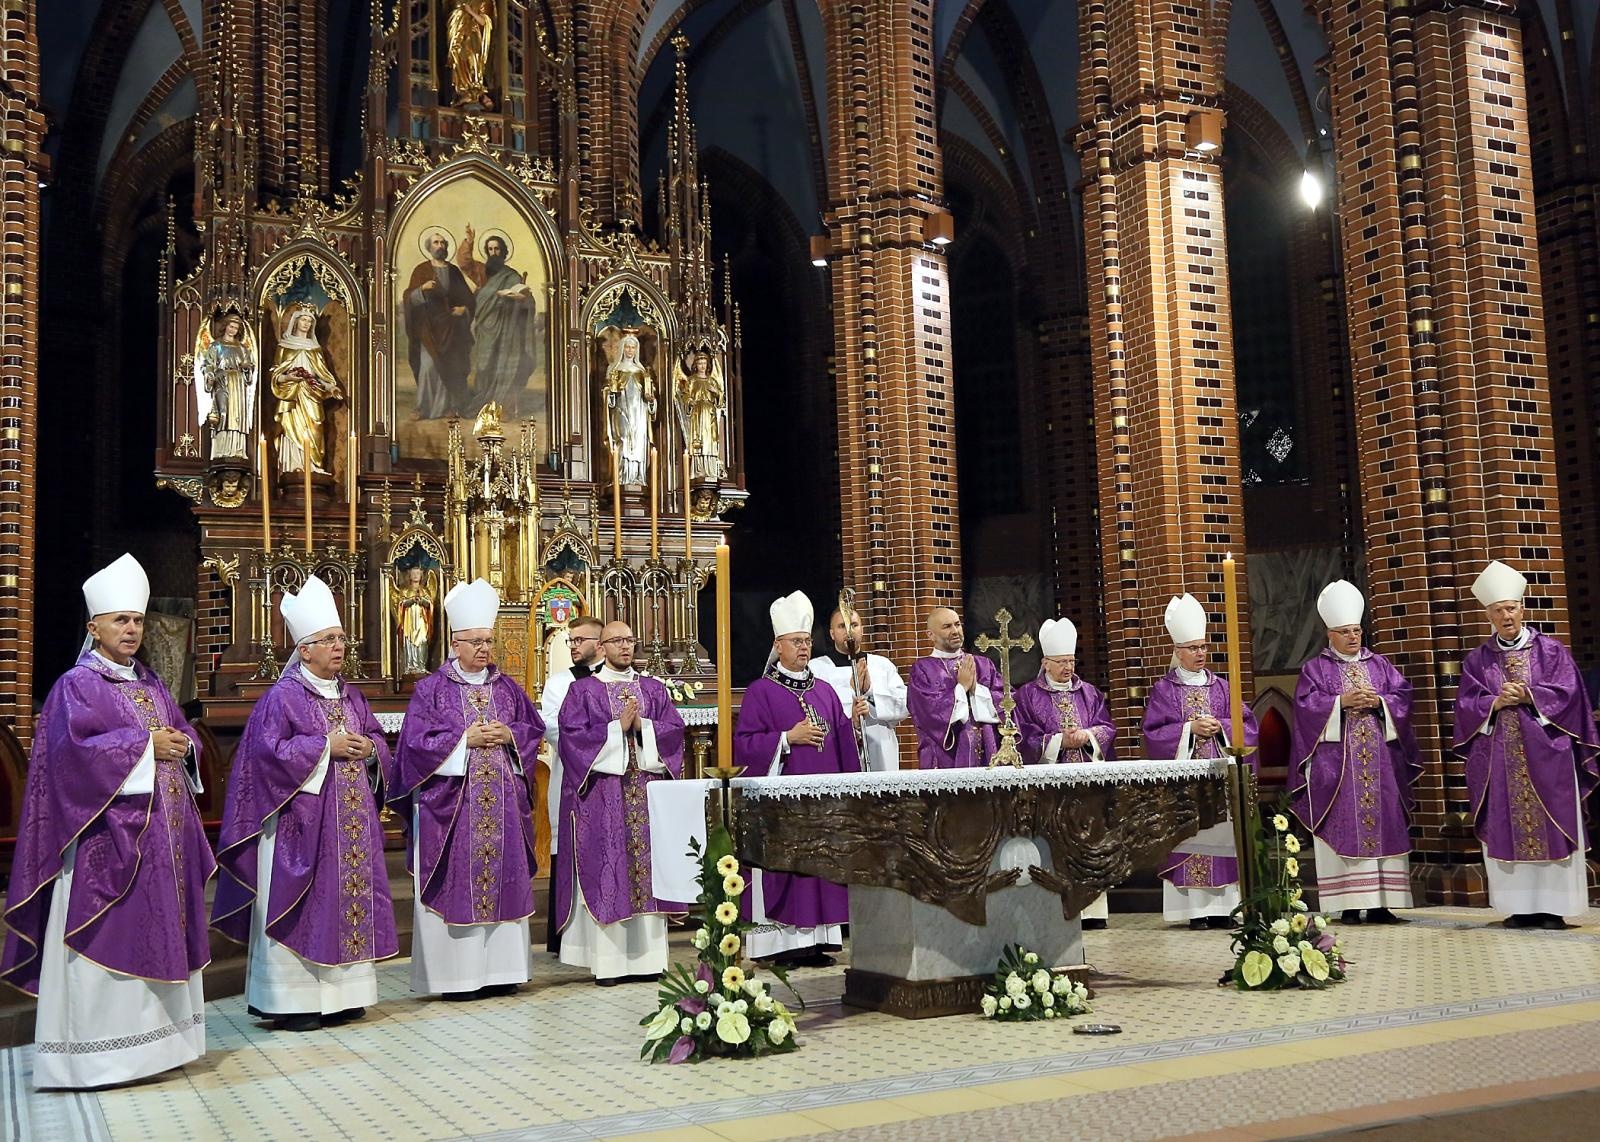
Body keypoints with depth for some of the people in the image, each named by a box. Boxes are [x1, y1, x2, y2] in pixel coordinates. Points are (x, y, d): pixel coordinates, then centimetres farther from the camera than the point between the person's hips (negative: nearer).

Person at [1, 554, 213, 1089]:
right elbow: (75, 748, -19)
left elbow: (184, 734, 18)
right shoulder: (76, 685, -6)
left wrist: (182, 744, -4)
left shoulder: (150, 684, 16)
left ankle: (151, 1037, 17)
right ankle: (98, 1053, -1)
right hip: (109, 835, -8)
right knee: (109, 937, -7)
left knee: (157, 930, 10)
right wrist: (144, 746, -18)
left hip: (161, 835, 8)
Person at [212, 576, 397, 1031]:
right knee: (301, 907, -4)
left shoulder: (350, 696, 14)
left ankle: (340, 994, 17)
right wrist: (326, 747, -17)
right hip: (302, 822, -7)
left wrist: (369, 749, -4)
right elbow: (270, 751, -15)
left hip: (351, 823, 7)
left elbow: (377, 738, 18)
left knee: (349, 900, 9)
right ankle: (292, 1001, 3)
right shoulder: (283, 697, -7)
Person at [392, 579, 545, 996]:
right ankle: (456, 973, 3)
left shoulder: (507, 688, 12)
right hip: (450, 804, -4)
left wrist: (509, 735, -7)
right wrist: (464, 738, -14)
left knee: (503, 879, 4)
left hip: (502, 803, 4)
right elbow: (417, 740, -7)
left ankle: (499, 969, 11)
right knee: (456, 885, -3)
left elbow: (534, 731, 12)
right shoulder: (432, 688, 0)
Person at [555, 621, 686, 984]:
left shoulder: (653, 689, 14)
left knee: (646, 867, 4)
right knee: (604, 874, -4)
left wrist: (641, 725, -10)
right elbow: (572, 736, -8)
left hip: (647, 795, 3)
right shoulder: (583, 691, 4)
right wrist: (618, 727, -13)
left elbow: (674, 730, 5)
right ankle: (606, 960, 0)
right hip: (602, 797, -3)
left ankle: (646, 955, 10)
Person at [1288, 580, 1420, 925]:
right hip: (1336, 762, -4)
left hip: (1379, 761, 4)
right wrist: (1342, 702, -17)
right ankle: (1349, 903, -5)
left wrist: (1378, 701, -10)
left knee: (1384, 825, 0)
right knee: (1344, 829, -6)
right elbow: (1306, 704, -7)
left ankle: (1381, 902, 3)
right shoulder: (1316, 668, 4)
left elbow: (1403, 696, 7)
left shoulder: (1378, 664, 15)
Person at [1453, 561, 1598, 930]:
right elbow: (1466, 705, 4)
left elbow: (1568, 691, -2)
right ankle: (1519, 906, 3)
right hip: (1499, 758, 2)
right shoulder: (1477, 660, 12)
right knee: (1506, 832, -1)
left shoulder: (1550, 650, 7)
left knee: (1550, 828, -3)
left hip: (1545, 754, -1)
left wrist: (1528, 695, -12)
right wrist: (1496, 702, -13)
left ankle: (1552, 906, 0)